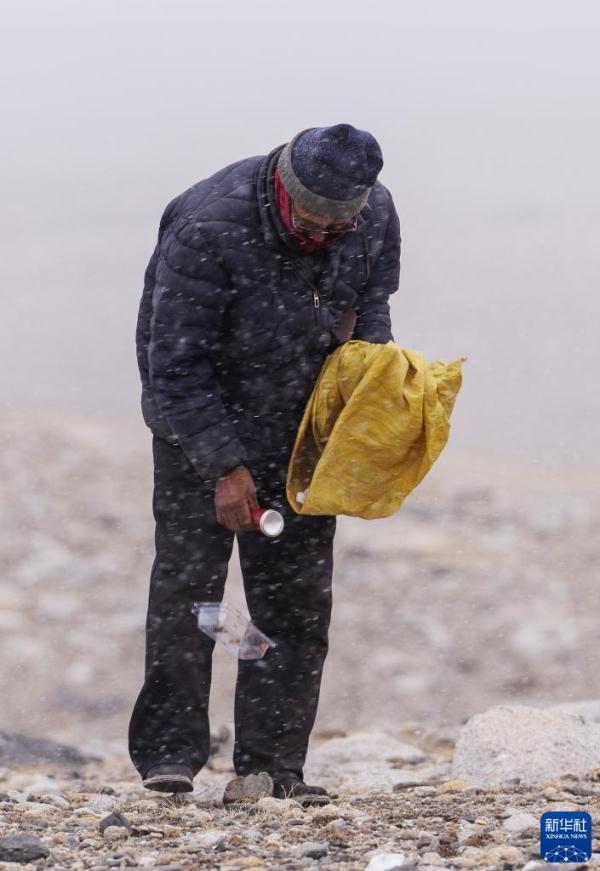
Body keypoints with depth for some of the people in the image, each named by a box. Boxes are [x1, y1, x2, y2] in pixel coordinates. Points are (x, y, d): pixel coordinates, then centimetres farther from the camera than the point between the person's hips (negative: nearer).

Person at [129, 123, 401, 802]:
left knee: (299, 592, 0)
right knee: (187, 577, -10)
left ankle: (273, 761, 4)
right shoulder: (209, 230, -28)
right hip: (199, 419, -4)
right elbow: (176, 367, -23)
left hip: (301, 427, 4)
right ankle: (169, 752, -6)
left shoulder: (375, 217, -12)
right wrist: (225, 465, -25)